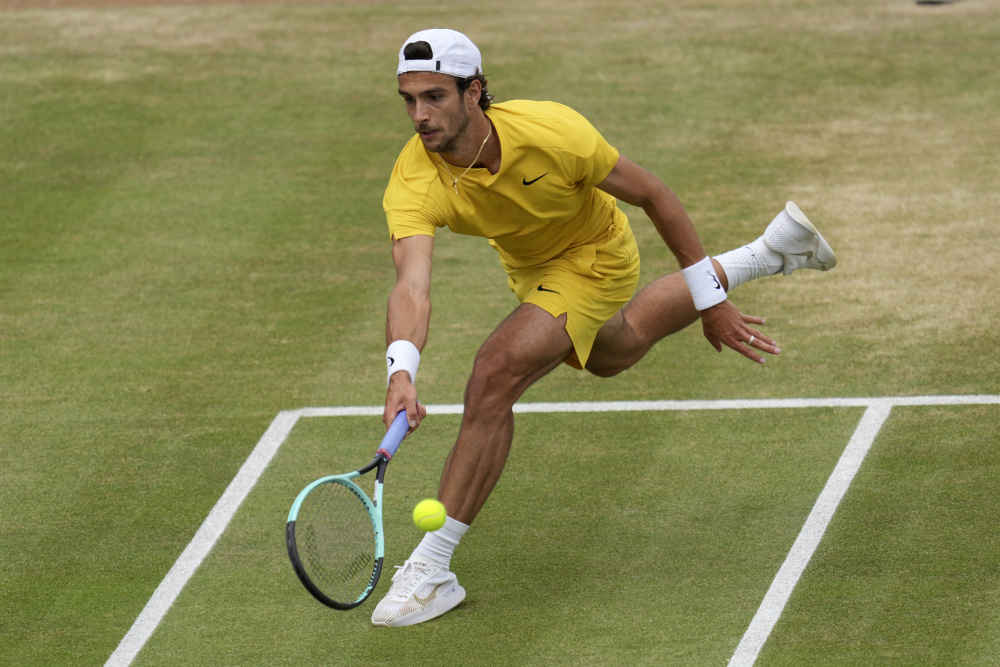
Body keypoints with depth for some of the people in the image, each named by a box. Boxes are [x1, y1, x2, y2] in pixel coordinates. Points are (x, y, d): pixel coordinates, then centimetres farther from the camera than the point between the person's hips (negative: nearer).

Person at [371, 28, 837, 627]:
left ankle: (434, 569, -17)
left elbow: (654, 195, -22)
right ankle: (768, 254, 56)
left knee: (494, 378, -25)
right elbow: (412, 287, -46)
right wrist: (401, 373, -67)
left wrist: (709, 300, -17)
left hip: (594, 256, -6)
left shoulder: (550, 133, -37)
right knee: (612, 352, 35)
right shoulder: (414, 184, -33)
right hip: (528, 265, 6)